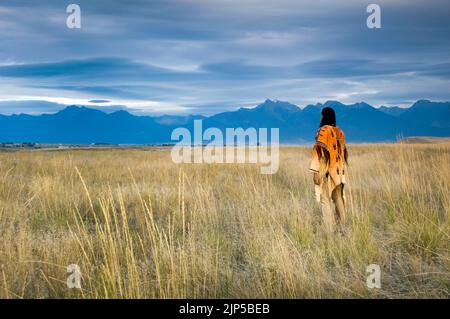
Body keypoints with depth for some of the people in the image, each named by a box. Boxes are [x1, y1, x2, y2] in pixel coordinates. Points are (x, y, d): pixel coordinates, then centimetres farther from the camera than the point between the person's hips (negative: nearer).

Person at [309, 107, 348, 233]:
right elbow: (344, 152, 15)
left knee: (325, 200, -4)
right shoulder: (339, 132, 10)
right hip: (338, 171, 7)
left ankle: (330, 231, -6)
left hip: (325, 170, -7)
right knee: (338, 198, 12)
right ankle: (341, 228, 17)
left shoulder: (323, 130, -12)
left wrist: (316, 172, -18)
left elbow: (320, 152, -19)